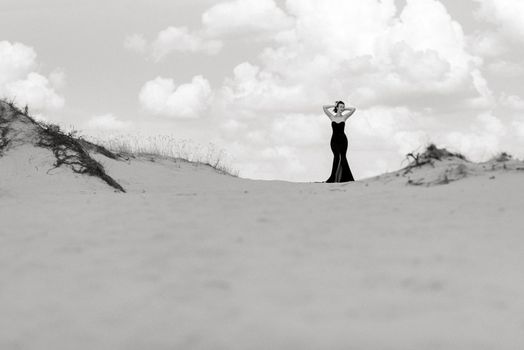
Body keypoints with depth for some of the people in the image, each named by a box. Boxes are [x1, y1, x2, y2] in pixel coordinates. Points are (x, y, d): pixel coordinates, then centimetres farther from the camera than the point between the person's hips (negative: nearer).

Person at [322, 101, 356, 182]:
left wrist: (344, 109, 10)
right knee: (337, 156, -16)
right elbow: (324, 107, 1)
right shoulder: (332, 117, 7)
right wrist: (334, 106, 9)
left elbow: (353, 109, 0)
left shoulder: (344, 117, 6)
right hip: (334, 140, 0)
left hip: (343, 140, 0)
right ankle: (334, 178, -15)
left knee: (342, 157, -2)